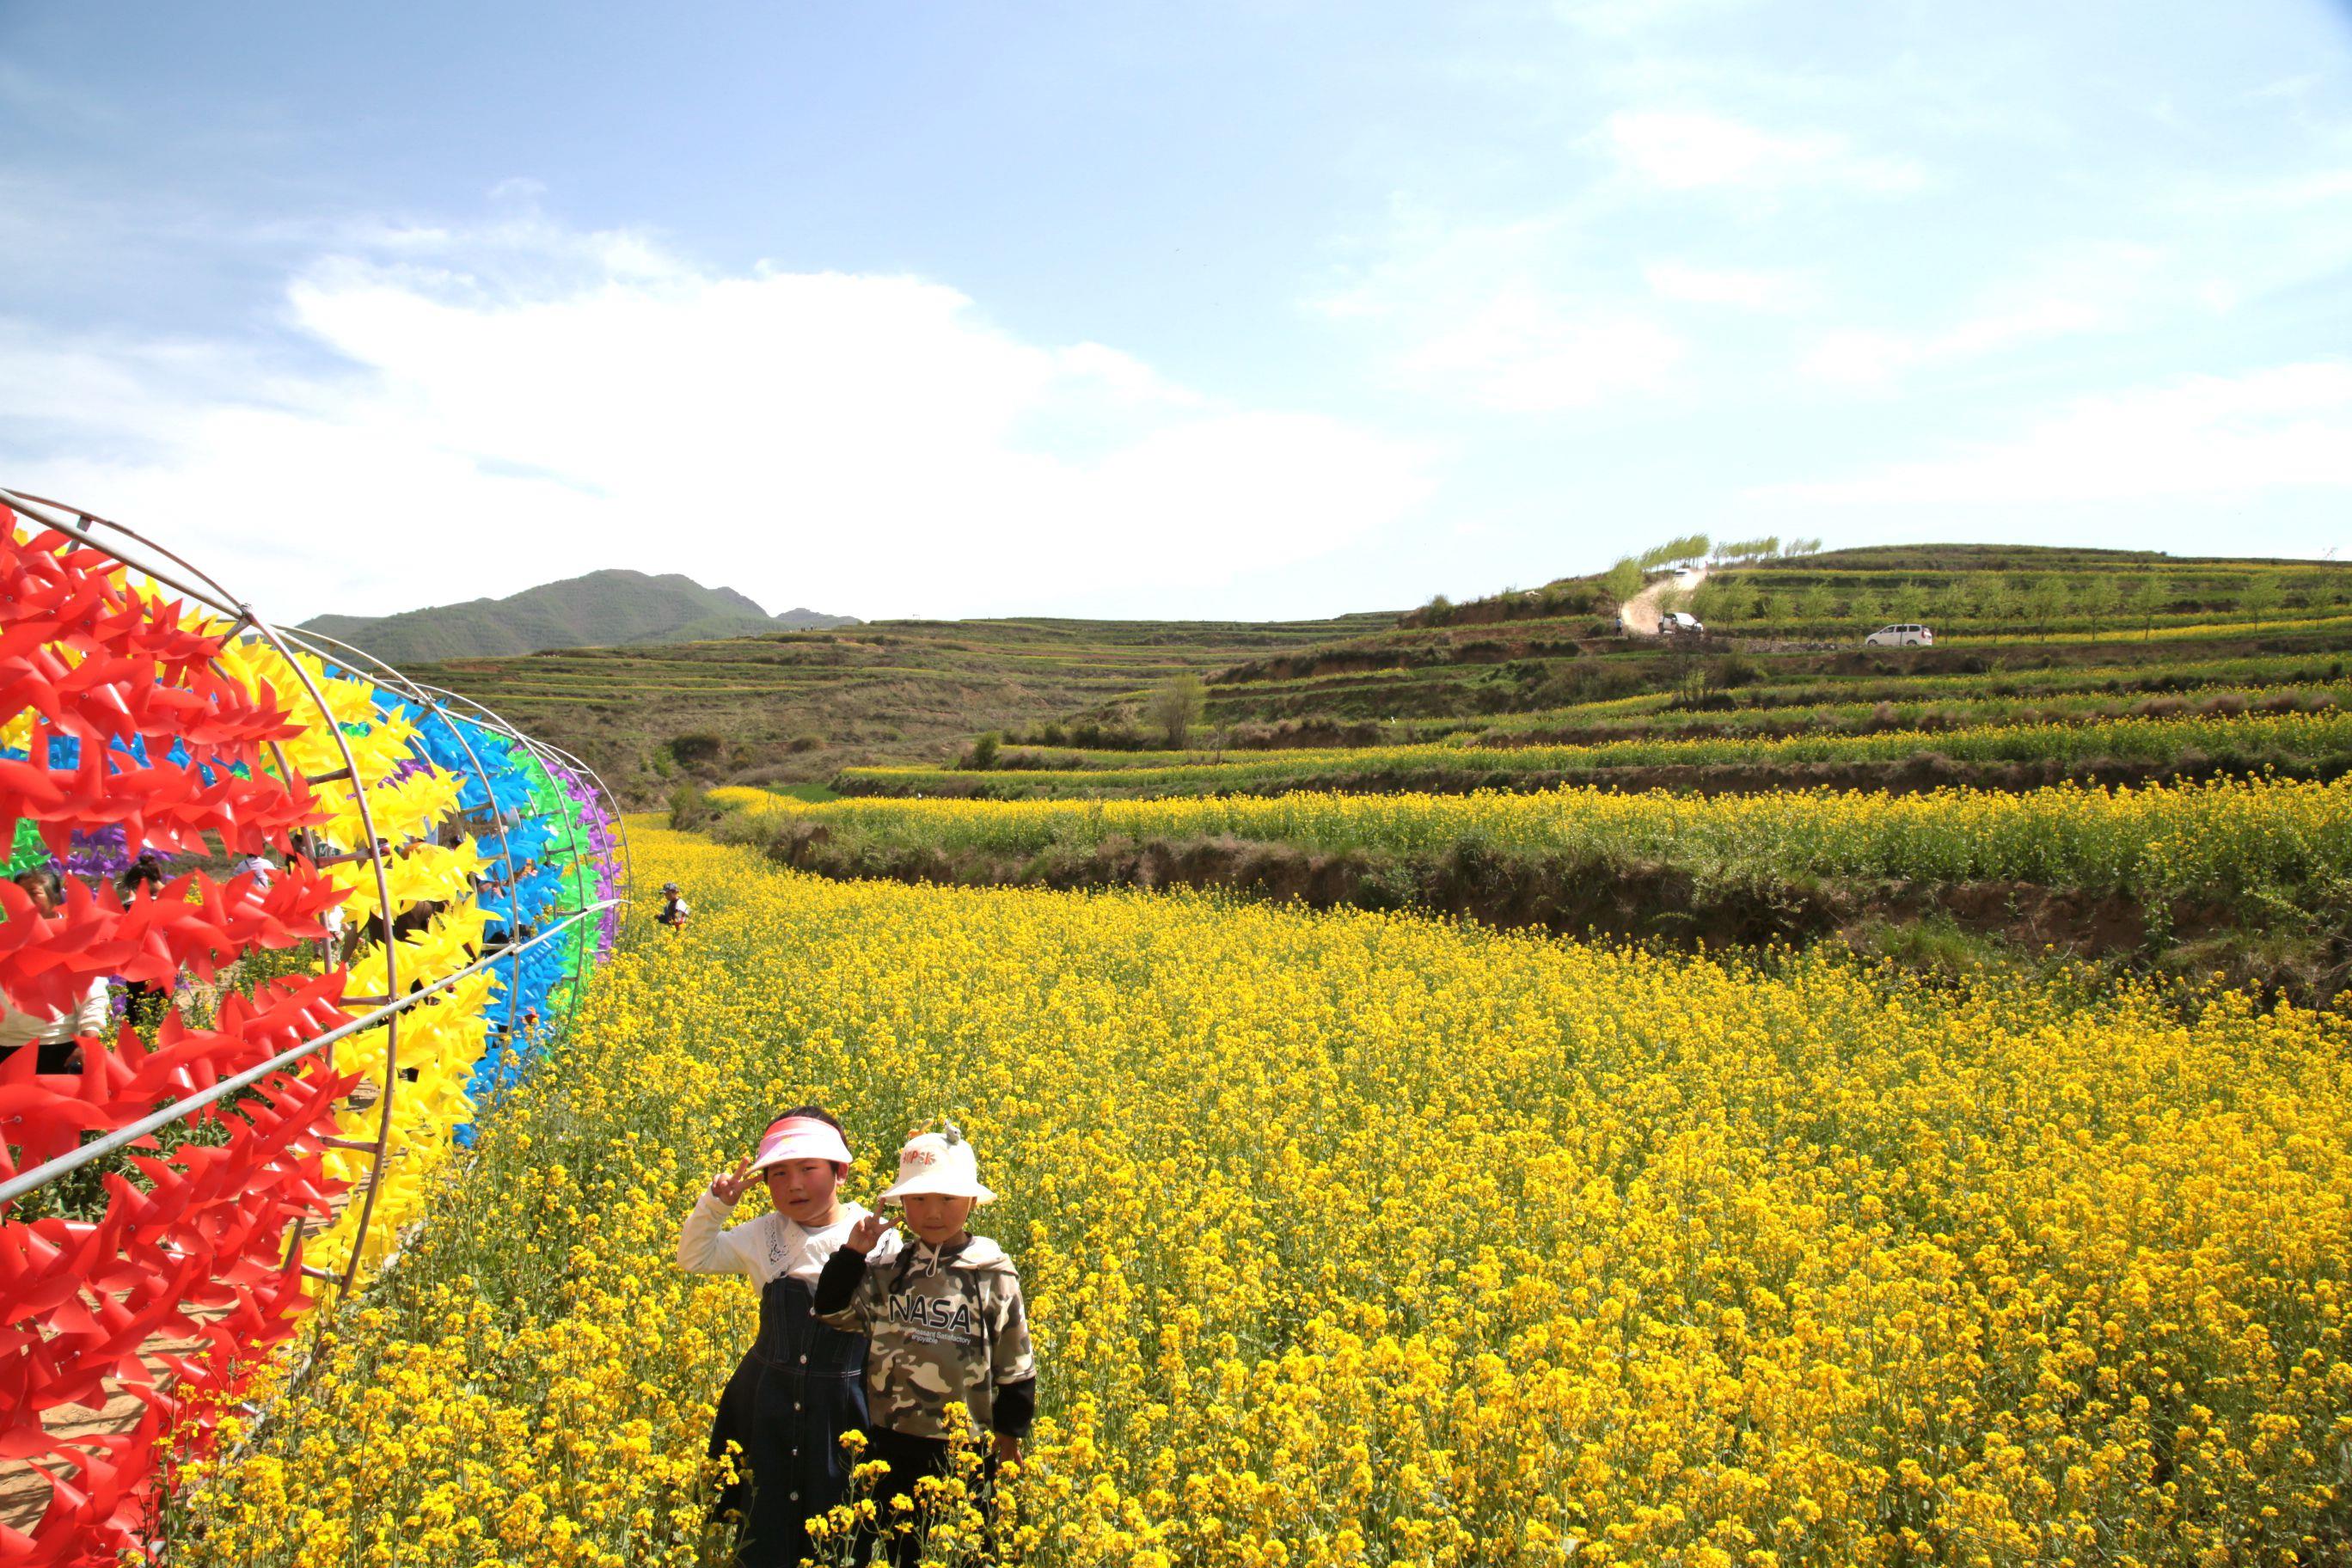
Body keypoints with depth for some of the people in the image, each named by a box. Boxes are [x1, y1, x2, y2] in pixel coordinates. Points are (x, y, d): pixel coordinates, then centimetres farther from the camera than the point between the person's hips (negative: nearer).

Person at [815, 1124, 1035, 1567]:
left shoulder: (994, 1275, -7)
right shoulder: (887, 1268, 0)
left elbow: (1016, 1370, -1)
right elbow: (833, 1313, 1)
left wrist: (1010, 1439, 2)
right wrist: (852, 1252, -9)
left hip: (964, 1450, -2)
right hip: (891, 1446, 2)